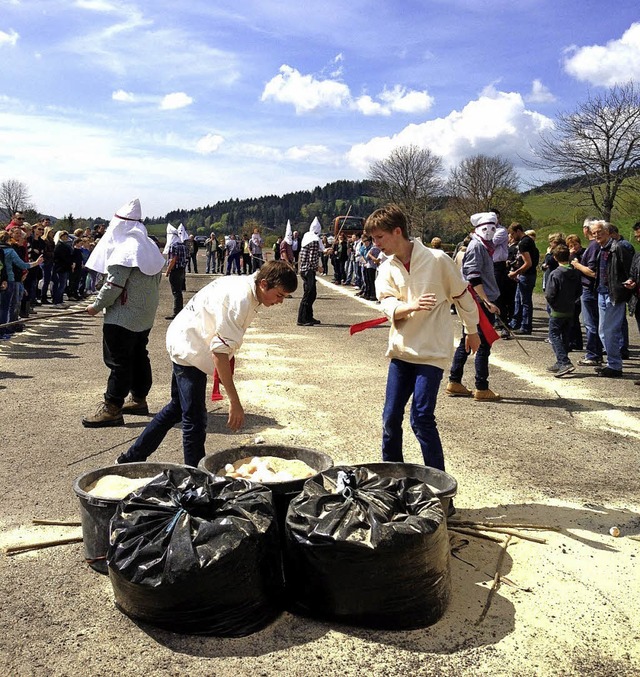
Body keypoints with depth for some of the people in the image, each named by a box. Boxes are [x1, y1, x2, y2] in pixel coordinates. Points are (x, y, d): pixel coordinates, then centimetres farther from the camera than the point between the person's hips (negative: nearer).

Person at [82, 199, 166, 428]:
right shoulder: (150, 246, 11)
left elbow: (114, 284, -19)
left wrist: (97, 305, -7)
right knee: (138, 356, 17)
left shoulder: (125, 248, -17)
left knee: (117, 359, -6)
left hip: (123, 315, -9)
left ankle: (112, 408, -4)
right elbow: (156, 278, 14)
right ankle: (138, 399, 26)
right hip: (145, 314, 9)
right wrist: (145, 301, 17)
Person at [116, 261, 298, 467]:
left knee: (178, 407, 22)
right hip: (189, 350, -11)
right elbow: (220, 351, -32)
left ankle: (131, 458, 36)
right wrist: (234, 402, -32)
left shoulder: (243, 285, 1)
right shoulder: (240, 301, -28)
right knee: (195, 419, -6)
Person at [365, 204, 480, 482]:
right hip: (401, 349, 5)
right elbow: (389, 307, -11)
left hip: (432, 352, -5)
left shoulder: (436, 260, -9)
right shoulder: (386, 269, 4)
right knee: (390, 417, 8)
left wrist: (472, 331, 14)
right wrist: (412, 306, -32)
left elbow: (461, 295, 4)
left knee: (422, 419, -11)